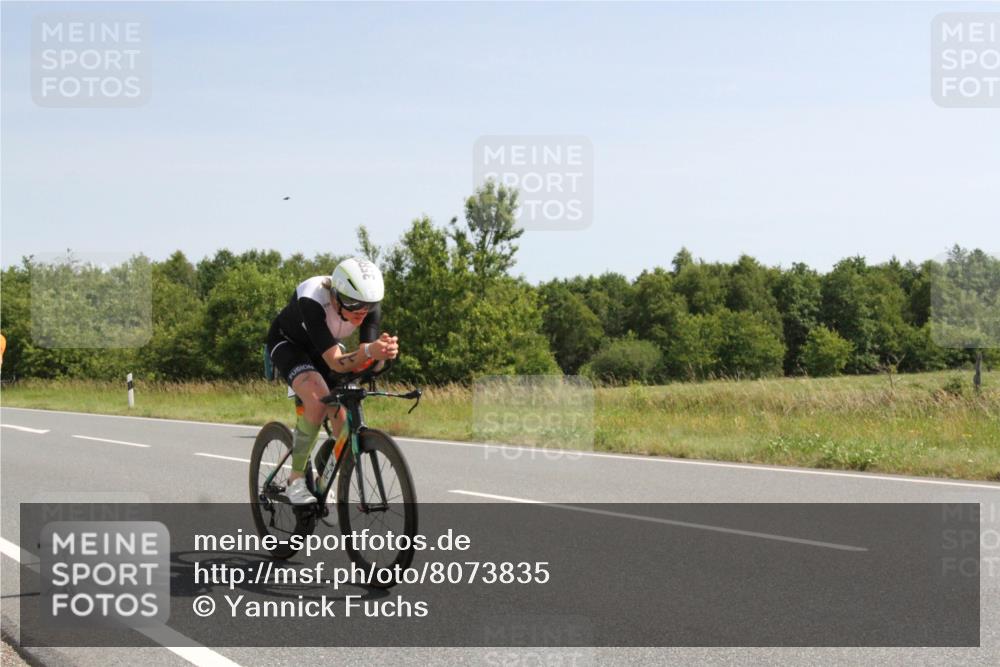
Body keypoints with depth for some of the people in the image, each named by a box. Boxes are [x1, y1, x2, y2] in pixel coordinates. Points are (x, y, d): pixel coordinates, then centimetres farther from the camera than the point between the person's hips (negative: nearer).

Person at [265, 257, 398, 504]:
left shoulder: (369, 303, -27)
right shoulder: (312, 300, -41)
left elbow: (366, 361, -28)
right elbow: (335, 362, -44)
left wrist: (382, 351, -50)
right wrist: (369, 351, -61)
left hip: (325, 345, 5)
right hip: (288, 343, -5)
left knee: (343, 417, -10)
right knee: (318, 400, -32)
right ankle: (296, 480, -18)